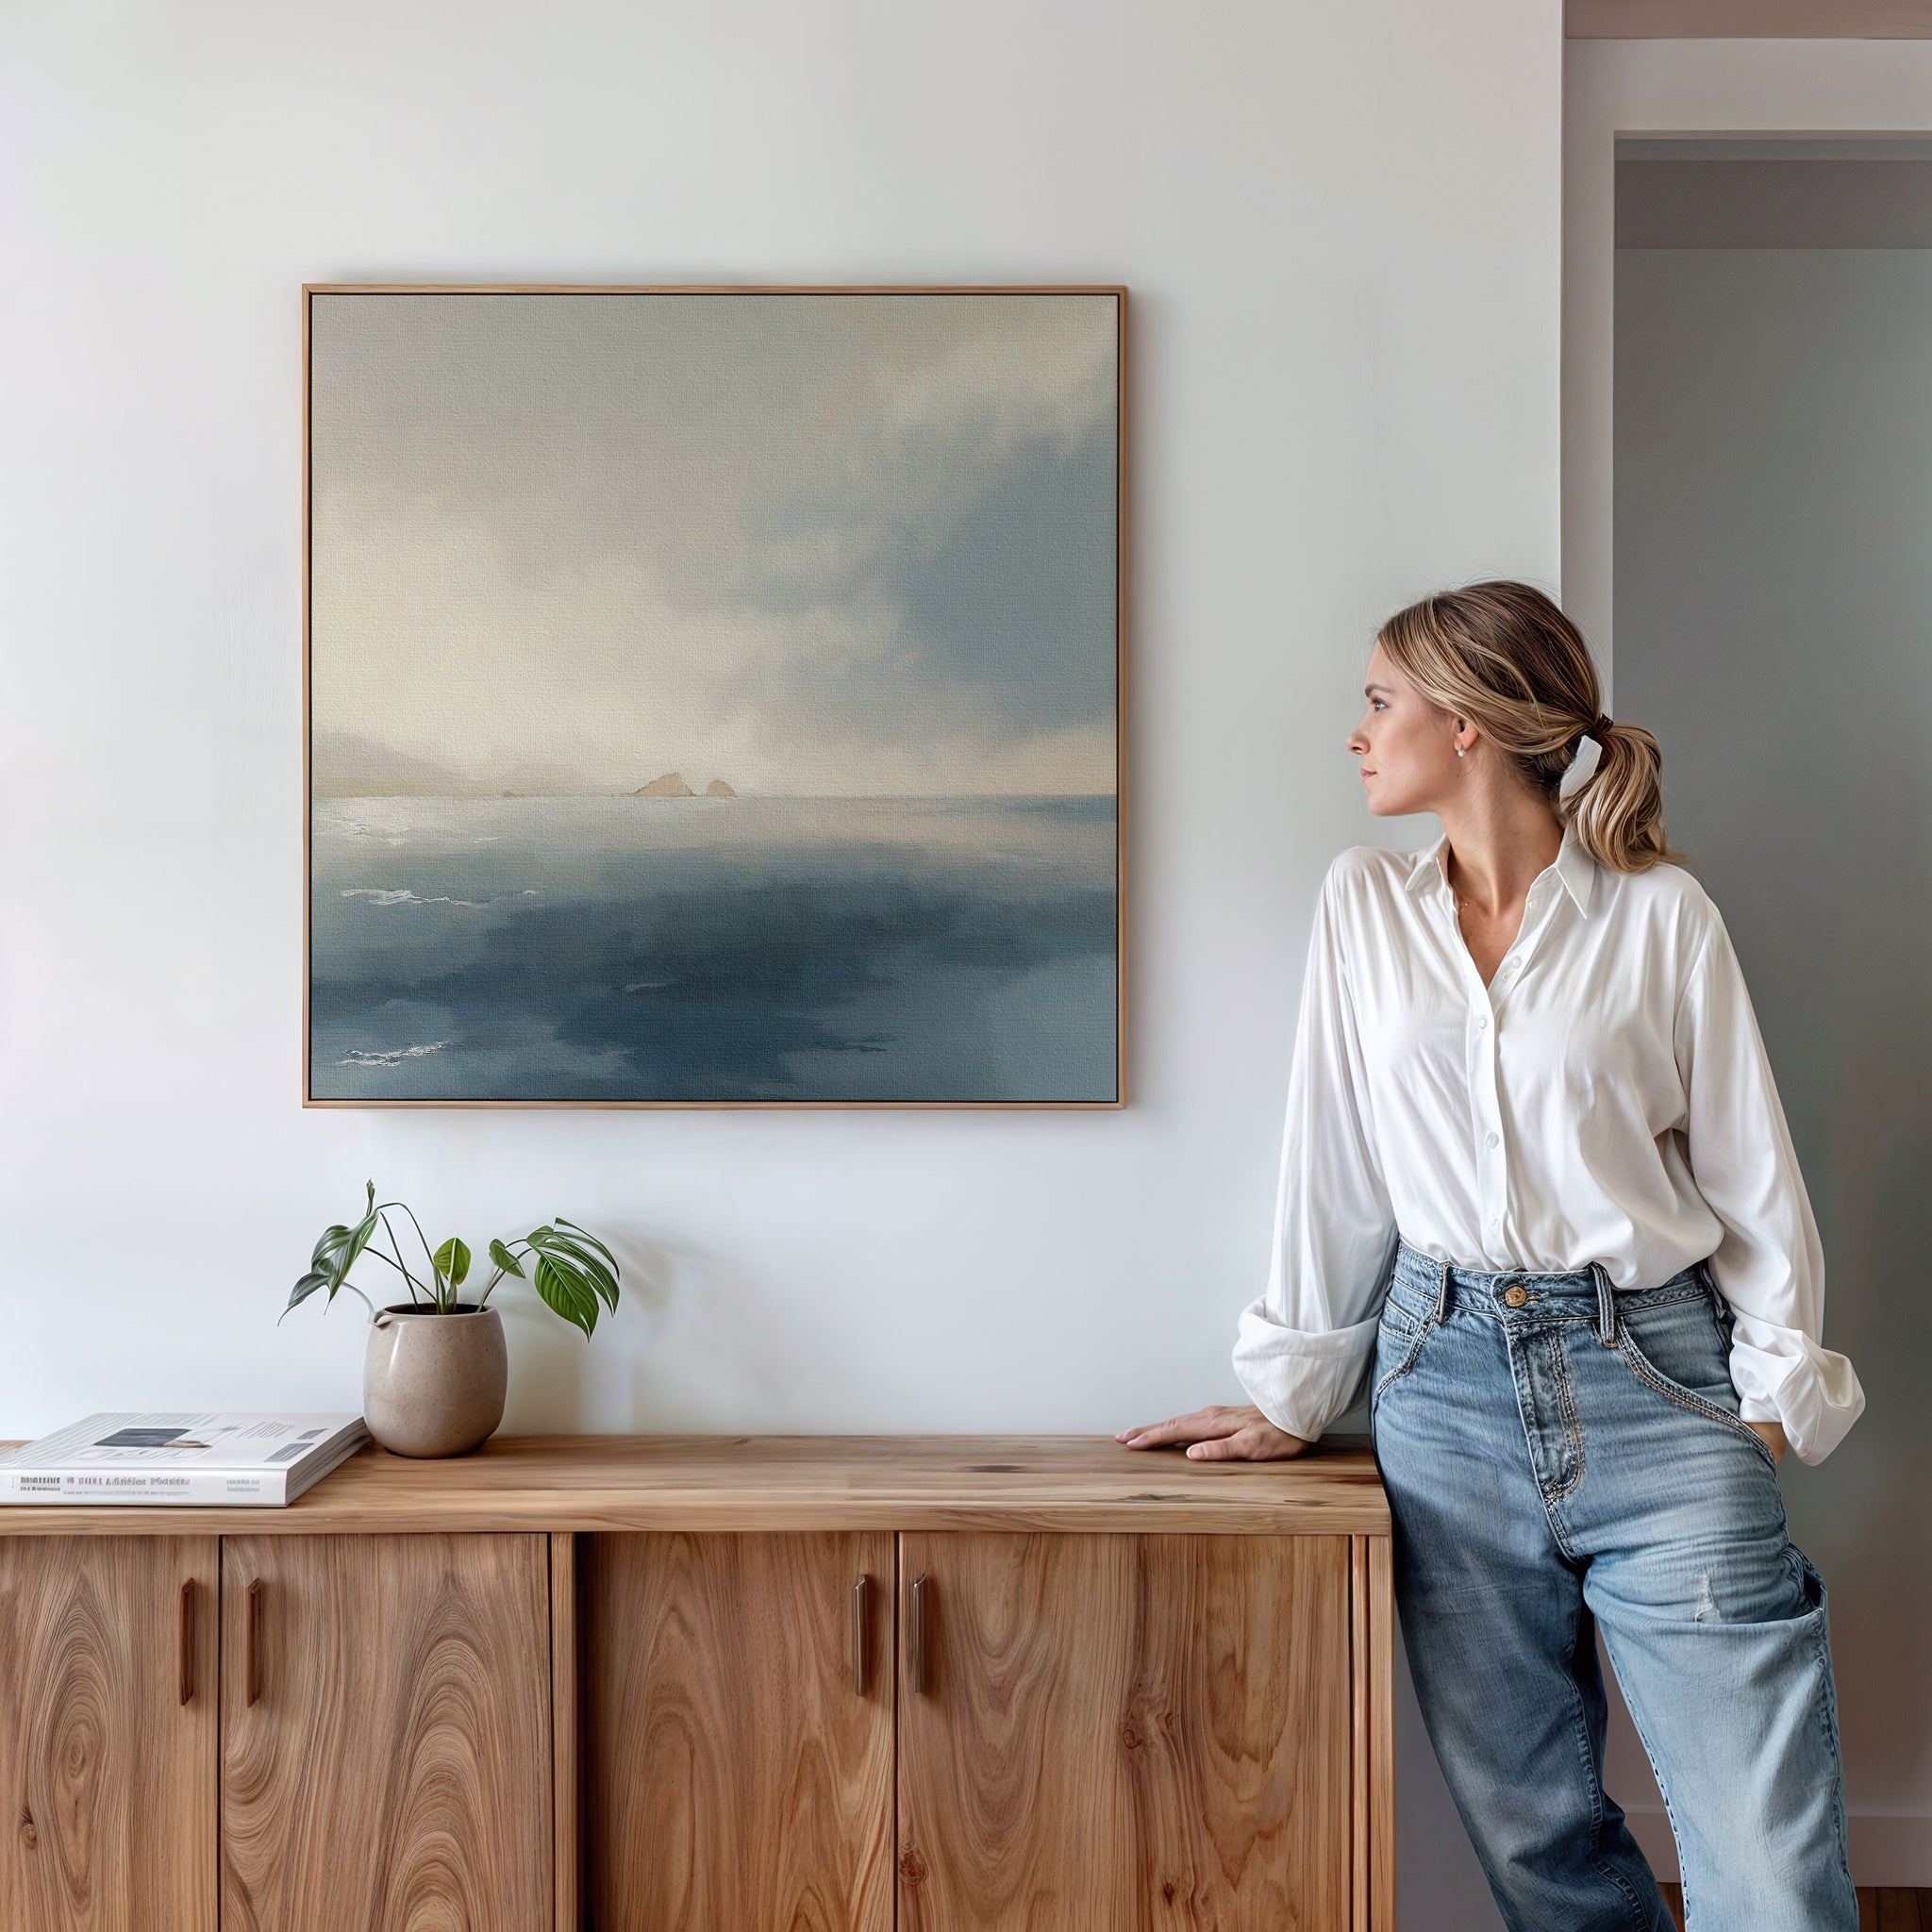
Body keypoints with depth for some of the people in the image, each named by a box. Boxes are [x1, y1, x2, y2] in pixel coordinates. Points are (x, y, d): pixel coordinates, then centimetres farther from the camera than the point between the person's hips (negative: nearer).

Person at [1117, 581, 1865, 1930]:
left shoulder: (1660, 912, 0)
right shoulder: (1364, 905, 7)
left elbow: (1749, 1165, 3)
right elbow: (1334, 1161, 9)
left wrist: (1777, 1389, -2)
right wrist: (1295, 1394, 10)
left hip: (1652, 1377, -2)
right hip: (1447, 1378, 3)